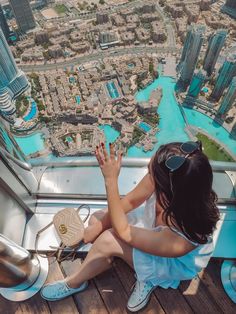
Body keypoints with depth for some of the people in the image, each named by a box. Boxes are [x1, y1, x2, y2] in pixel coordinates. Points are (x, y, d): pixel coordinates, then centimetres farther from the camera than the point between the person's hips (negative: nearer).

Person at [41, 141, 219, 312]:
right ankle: (145, 278, 7)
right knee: (97, 218, -5)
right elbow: (131, 201, -14)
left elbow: (122, 230, -33)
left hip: (175, 263, -5)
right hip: (154, 235, 6)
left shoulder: (180, 241, -44)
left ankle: (74, 284, 7)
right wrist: (99, 225, -16)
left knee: (108, 241, -28)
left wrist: (111, 179, -40)